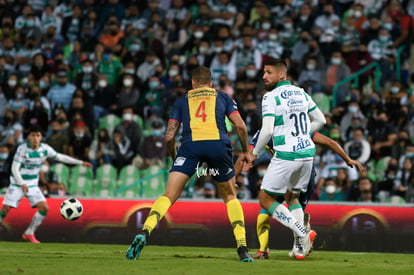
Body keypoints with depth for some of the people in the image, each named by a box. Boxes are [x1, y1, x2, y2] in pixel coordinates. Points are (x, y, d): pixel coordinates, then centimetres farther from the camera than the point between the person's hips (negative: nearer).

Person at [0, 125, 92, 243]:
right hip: (17, 184, -4)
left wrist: (80, 162, 7)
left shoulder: (45, 148, -5)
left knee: (44, 207, -9)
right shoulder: (22, 149, -18)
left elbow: (60, 157, 8)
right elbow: (15, 168, -21)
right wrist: (22, 184, -36)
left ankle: (29, 233, 4)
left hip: (32, 185, 4)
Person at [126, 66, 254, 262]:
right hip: (218, 143, 1)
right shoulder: (222, 97, 25)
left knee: (168, 196, -3)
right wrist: (245, 151, 27)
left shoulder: (182, 100, 25)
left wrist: (173, 156, 34)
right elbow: (240, 125, 12)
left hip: (191, 145, -1)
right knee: (230, 197, 20)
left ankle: (144, 232, -28)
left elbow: (169, 136, 17)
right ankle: (242, 249, 10)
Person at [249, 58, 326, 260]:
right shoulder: (301, 93, 11)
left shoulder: (270, 97, -9)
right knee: (292, 197, 22)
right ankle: (300, 247, 14)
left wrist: (255, 153, -3)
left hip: (286, 155, -7)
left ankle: (302, 233, -8)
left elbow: (267, 131, -17)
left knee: (266, 199, 4)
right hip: (307, 152, 7)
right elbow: (320, 120, 18)